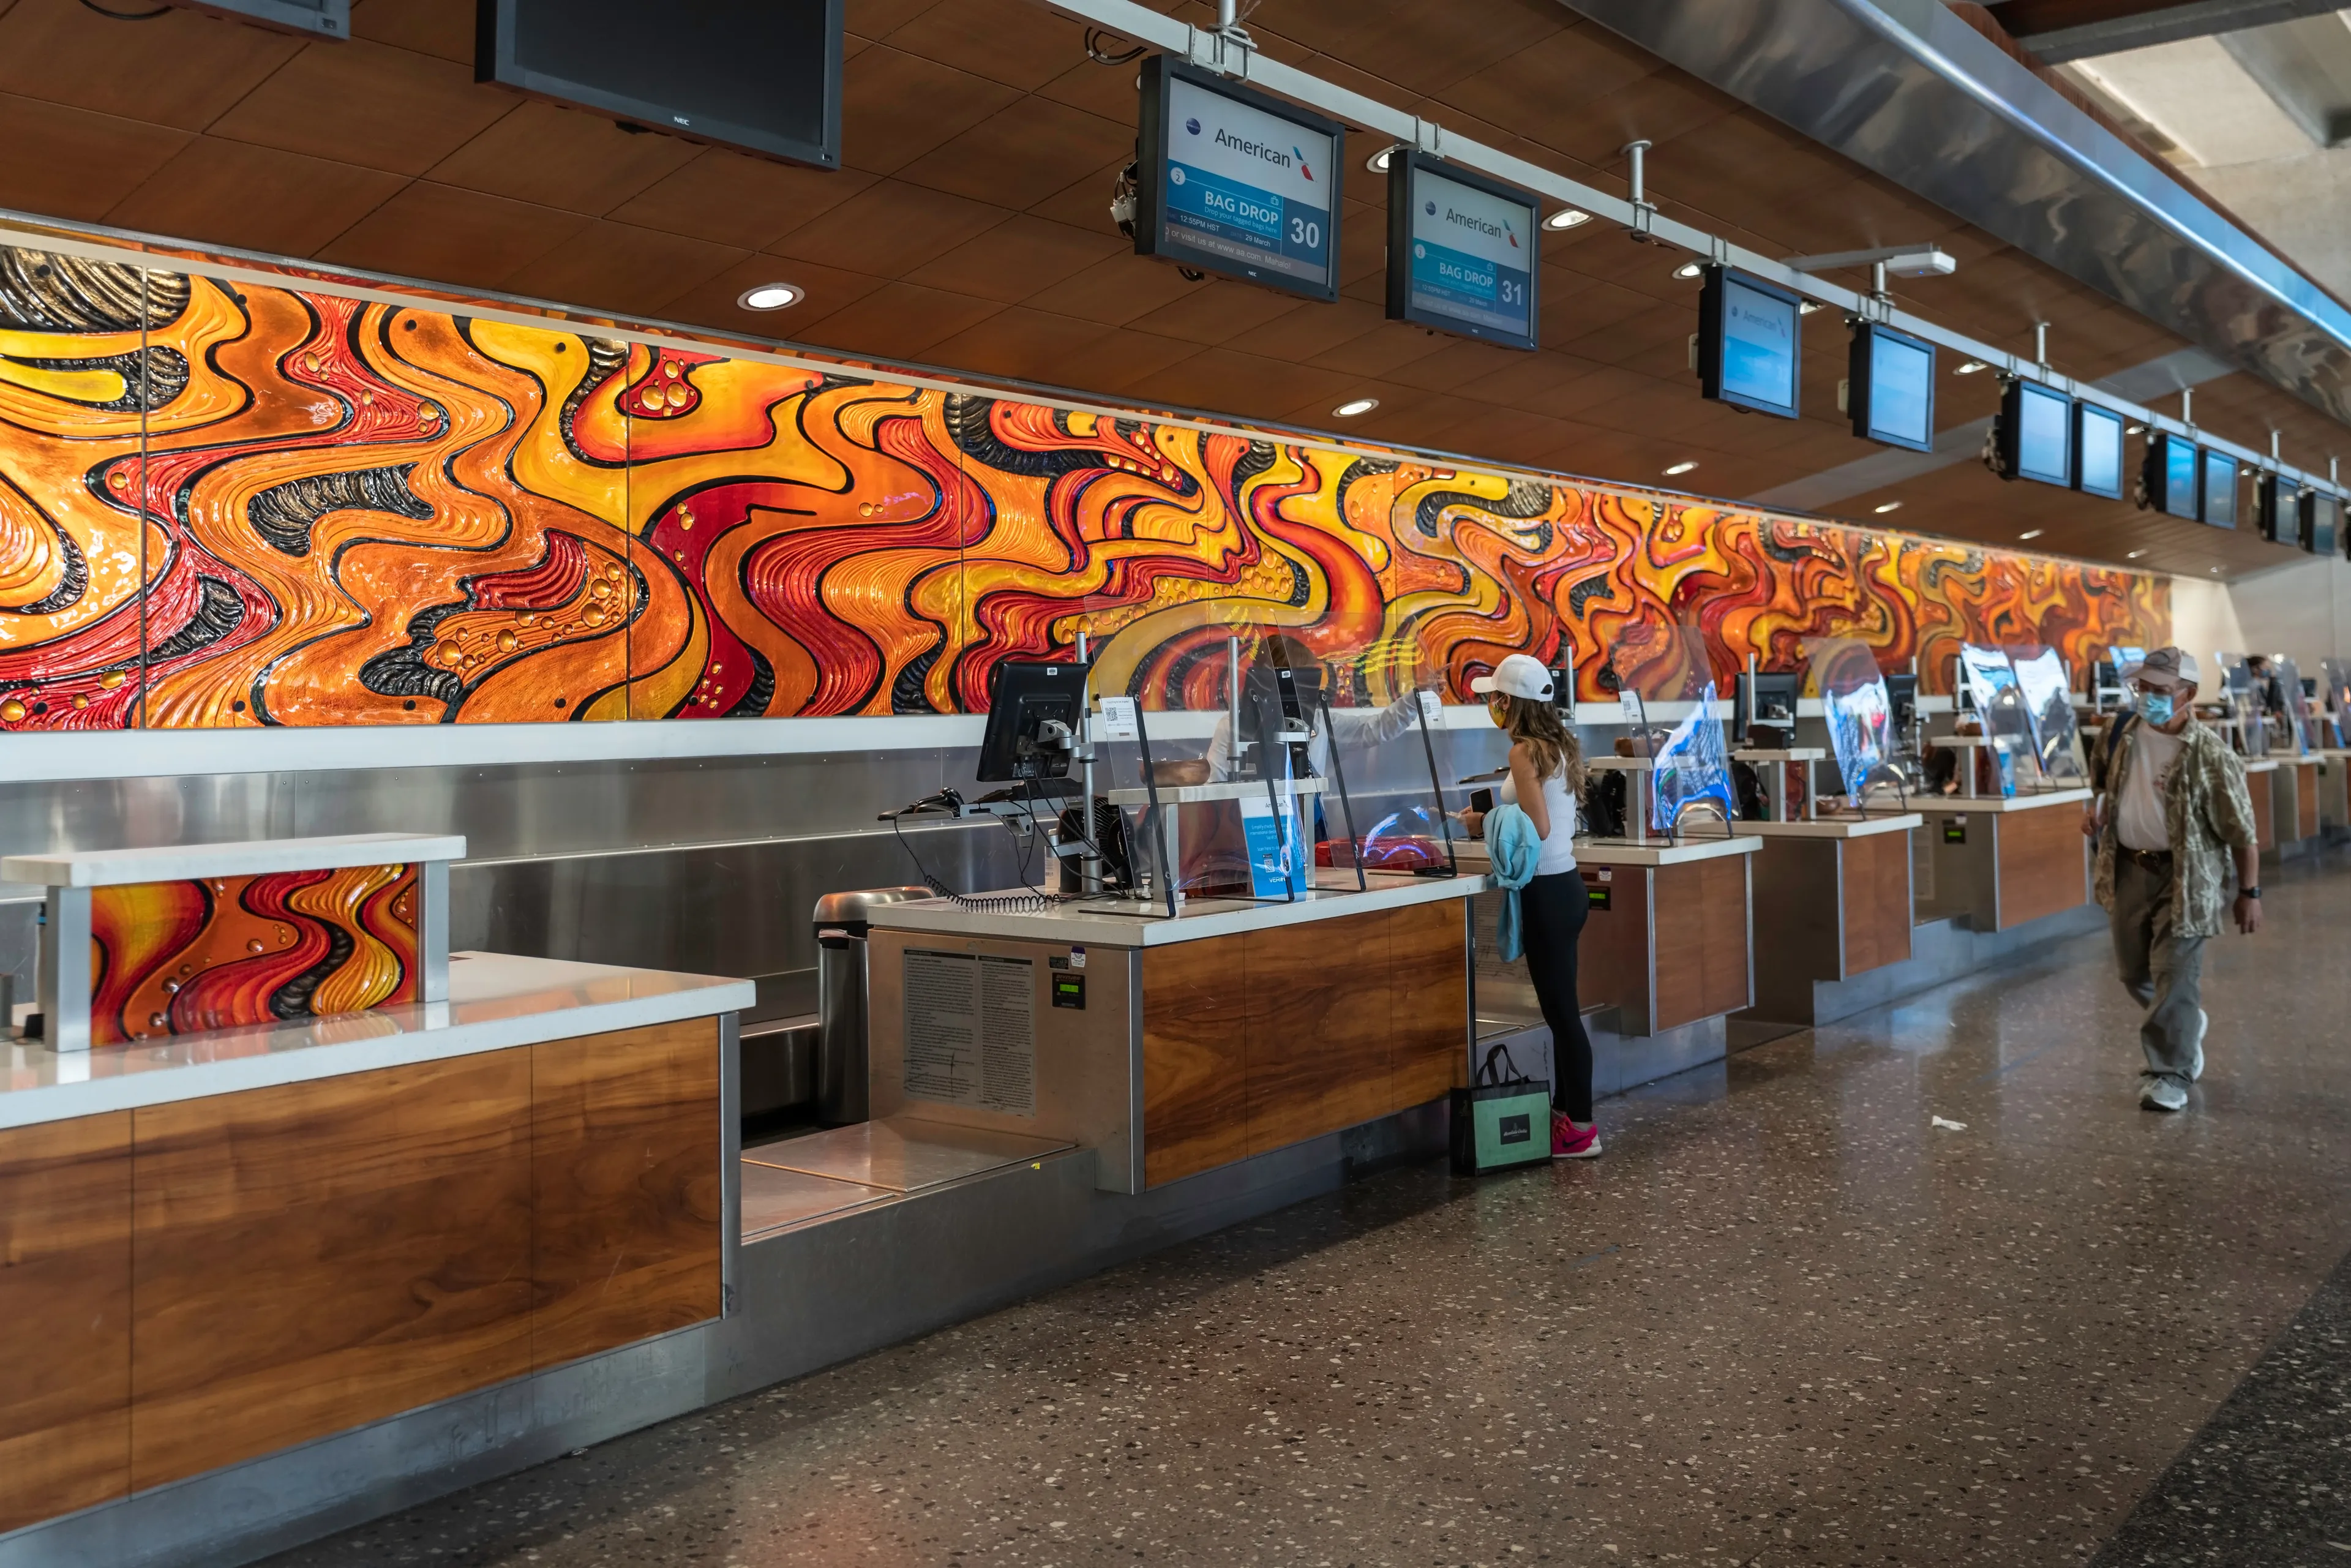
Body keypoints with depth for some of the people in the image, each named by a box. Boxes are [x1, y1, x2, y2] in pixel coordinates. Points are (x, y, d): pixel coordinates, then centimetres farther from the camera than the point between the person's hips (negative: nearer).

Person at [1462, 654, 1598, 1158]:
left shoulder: (1525, 752, -15)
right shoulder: (1559, 745, 11)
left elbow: (1538, 828, -22)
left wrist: (1488, 822, -8)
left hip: (1547, 892, -9)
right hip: (1565, 885, 9)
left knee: (1561, 1010, -2)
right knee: (1561, 1007, 16)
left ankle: (1580, 1129, 5)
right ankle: (1566, 1112, 26)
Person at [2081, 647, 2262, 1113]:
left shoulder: (2210, 755, -16)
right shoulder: (2120, 733, 0)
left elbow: (2242, 832, -11)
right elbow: (2100, 779, 22)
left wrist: (2249, 892, -9)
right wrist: (2094, 807, 2)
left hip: (2185, 877, -6)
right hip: (2127, 869, 6)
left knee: (2174, 975, -6)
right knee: (2135, 973, 17)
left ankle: (2172, 1074, 5)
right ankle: (2186, 1028, 44)